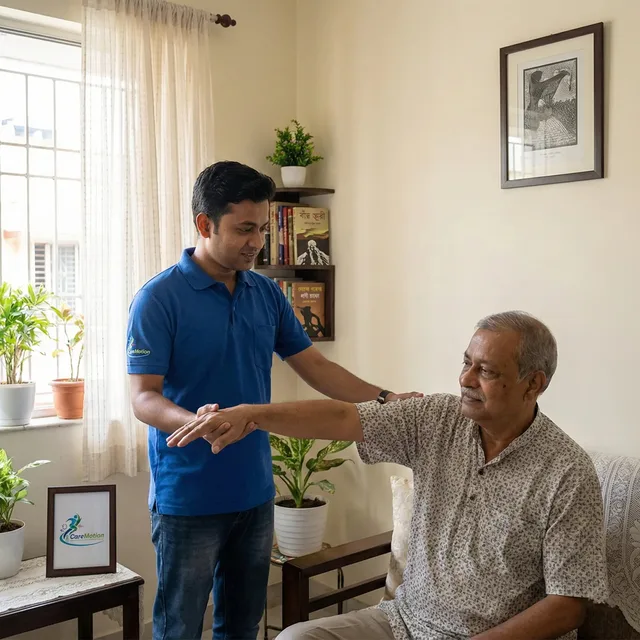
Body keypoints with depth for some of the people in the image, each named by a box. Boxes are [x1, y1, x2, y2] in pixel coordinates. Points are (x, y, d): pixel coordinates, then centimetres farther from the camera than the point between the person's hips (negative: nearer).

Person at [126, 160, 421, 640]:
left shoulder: (267, 294, 5)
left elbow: (315, 367, 8)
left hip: (255, 493, 6)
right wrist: (197, 422, -35)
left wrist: (385, 399, -4)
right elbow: (143, 398, -15)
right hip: (188, 499, -5)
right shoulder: (159, 299, -12)